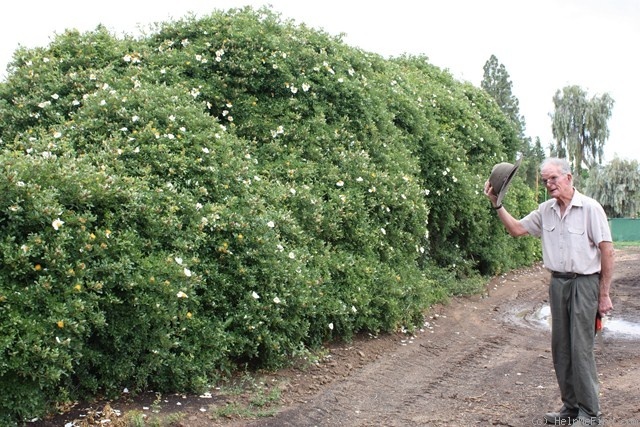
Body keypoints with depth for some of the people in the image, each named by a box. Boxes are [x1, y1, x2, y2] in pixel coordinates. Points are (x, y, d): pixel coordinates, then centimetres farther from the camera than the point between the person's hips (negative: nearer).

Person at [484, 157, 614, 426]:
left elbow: (606, 251, -9)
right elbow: (516, 229, 15)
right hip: (558, 283, 6)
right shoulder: (545, 210, 7)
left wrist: (604, 294, -10)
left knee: (581, 349, -6)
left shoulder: (590, 208, -10)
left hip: (584, 283, -6)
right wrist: (497, 204, 2)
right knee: (560, 347, 9)